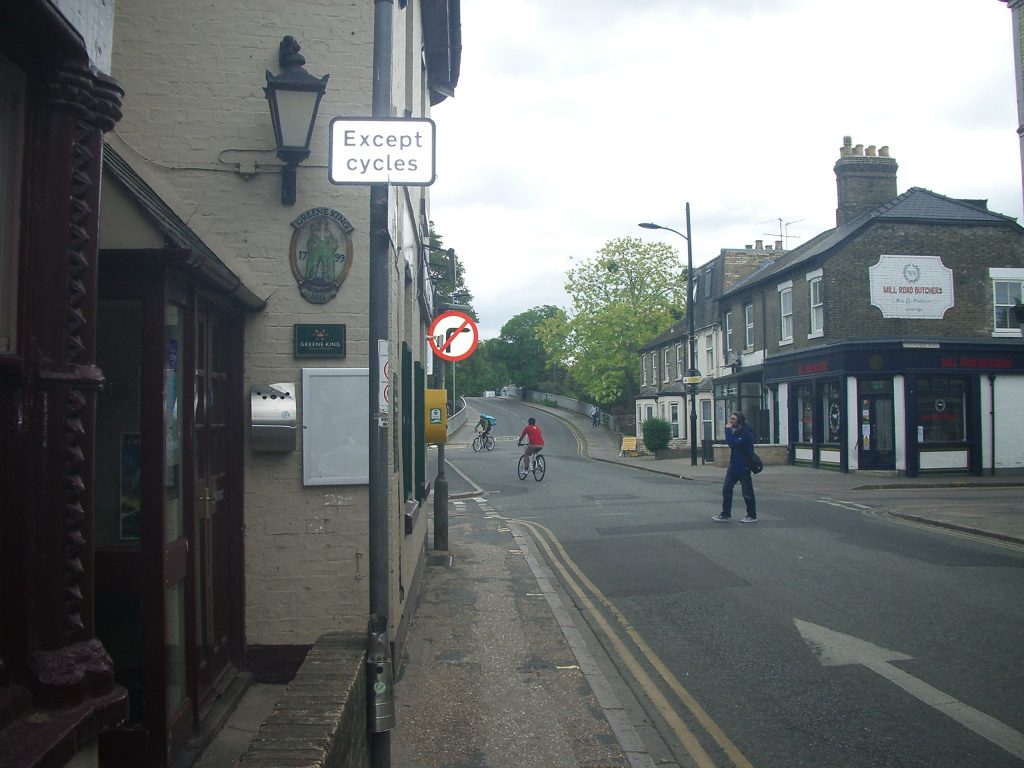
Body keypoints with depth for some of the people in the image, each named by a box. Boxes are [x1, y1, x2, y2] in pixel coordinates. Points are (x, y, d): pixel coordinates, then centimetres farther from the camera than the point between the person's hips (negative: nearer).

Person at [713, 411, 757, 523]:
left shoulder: (746, 432, -17)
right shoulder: (735, 431, 12)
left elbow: (733, 443, -28)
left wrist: (728, 430, -20)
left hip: (744, 467, -9)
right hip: (733, 466, 9)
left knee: (747, 493, 2)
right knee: (726, 489, 5)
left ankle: (752, 516, 15)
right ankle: (726, 515, 10)